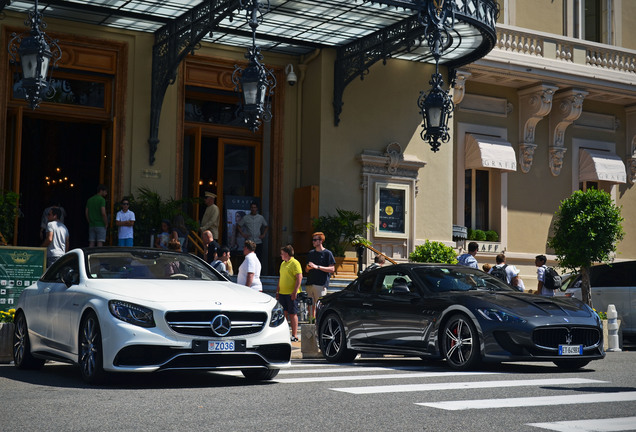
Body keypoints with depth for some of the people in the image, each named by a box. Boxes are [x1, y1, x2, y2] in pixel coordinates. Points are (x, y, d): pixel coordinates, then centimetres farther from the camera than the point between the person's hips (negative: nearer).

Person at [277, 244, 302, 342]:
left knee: (293, 314, -4)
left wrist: (295, 292, -21)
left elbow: (299, 278, -16)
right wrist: (277, 291, 21)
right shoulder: (283, 263, 17)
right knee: (284, 313, 9)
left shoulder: (295, 263, -9)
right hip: (282, 293, 8)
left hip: (291, 294, -8)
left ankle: (294, 335, -1)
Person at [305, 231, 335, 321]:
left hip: (321, 284, -6)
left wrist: (317, 267, -15)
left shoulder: (327, 253, 0)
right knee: (310, 305, 5)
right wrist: (308, 268, 0)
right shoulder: (311, 253, 18)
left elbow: (332, 269, -7)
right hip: (310, 283, 6)